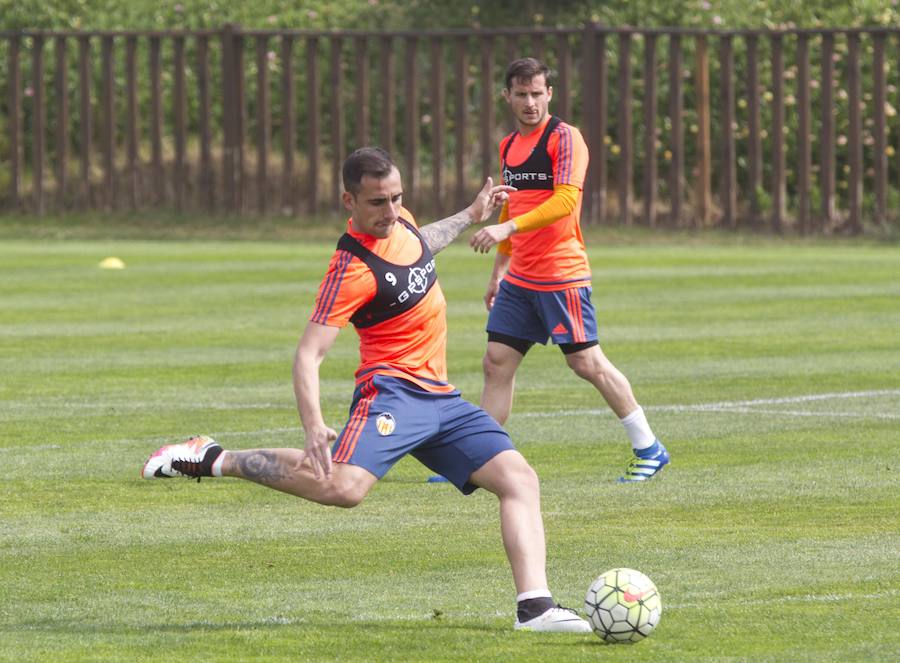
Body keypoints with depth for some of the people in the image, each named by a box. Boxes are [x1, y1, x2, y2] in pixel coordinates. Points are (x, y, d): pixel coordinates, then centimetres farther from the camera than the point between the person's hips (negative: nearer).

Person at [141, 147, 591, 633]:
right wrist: (313, 426, -37)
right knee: (343, 487, -33)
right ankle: (214, 461, -17)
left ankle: (534, 607, -10)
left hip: (440, 398, 9)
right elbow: (308, 353, -23)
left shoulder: (399, 222, 8)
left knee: (520, 480, -2)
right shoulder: (351, 269, -18)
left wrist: (470, 217, 45)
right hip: (394, 389, -9)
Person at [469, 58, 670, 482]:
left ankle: (649, 450, 7)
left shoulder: (564, 138, -10)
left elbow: (565, 200, -22)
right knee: (497, 363, 4)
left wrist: (507, 227, -29)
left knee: (586, 362, -4)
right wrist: (499, 270, 25)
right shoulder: (508, 146, 14)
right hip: (519, 278, 7)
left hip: (560, 276, -7)